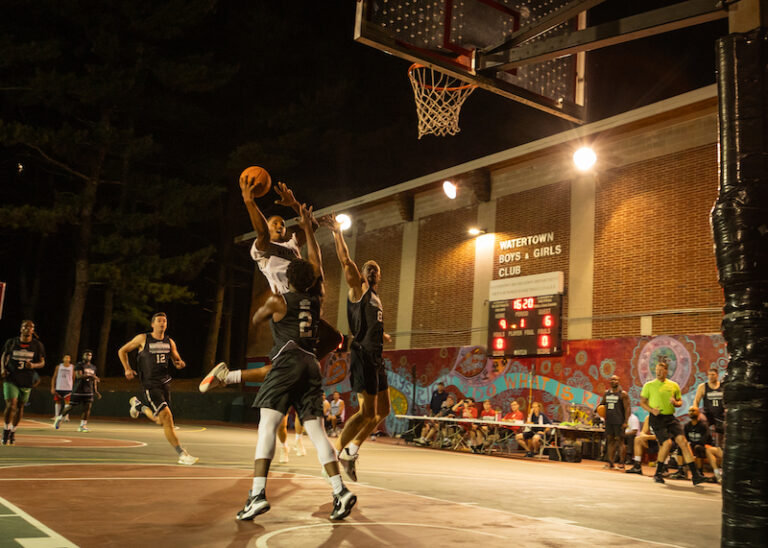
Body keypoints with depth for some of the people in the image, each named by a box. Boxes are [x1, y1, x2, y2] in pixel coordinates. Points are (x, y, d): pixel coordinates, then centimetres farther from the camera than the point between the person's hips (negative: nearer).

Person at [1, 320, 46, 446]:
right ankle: (6, 430, 4)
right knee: (11, 404, -15)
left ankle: (13, 432, 30)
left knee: (20, 407, 11)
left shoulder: (37, 345, -1)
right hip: (11, 379, -1)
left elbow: (42, 362, 5)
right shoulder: (11, 342, 0)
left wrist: (33, 365, -17)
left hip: (26, 381, 1)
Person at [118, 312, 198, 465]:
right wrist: (127, 368, -2)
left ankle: (139, 406, 41)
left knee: (161, 421, 12)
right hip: (150, 383, -6)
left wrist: (180, 363, -7)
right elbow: (122, 351, 9)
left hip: (165, 381, 6)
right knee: (167, 417, -17)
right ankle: (182, 455, -13)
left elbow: (177, 361, 17)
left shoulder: (170, 342, 9)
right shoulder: (143, 338, -1)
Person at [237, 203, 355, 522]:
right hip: (312, 365, 5)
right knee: (316, 430, 4)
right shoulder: (317, 300, 16)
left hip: (288, 361, -5)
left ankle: (258, 493, -22)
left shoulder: (278, 301, 5)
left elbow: (256, 320, 24)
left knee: (267, 425, -10)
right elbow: (316, 262, 30)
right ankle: (340, 490, -8)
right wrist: (308, 229, 38)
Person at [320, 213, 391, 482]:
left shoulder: (375, 297, 21)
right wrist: (337, 233, -17)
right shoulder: (358, 288, -1)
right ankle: (332, 456, -7)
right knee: (367, 412, -14)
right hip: (362, 356, -9)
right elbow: (346, 260, -12)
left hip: (376, 357, 9)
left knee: (383, 410, 12)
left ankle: (352, 449, 22)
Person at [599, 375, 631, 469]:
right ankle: (610, 462, 9)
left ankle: (622, 462, 3)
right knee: (610, 440, 6)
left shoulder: (623, 394, -6)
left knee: (620, 440, -3)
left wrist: (625, 422, -16)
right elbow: (602, 403, 27)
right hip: (609, 421, 6)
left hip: (619, 422, -6)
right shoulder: (606, 393, 12)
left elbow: (628, 408, -9)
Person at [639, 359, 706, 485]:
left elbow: (680, 402, 20)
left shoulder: (673, 385, 12)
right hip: (656, 418, -3)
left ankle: (695, 475, -10)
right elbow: (642, 402, 7)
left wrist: (675, 403, -4)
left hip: (670, 417, 3)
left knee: (682, 440, -12)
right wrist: (652, 410, -12)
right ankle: (658, 473, 1)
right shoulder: (649, 385, 4)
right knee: (667, 442, -18)